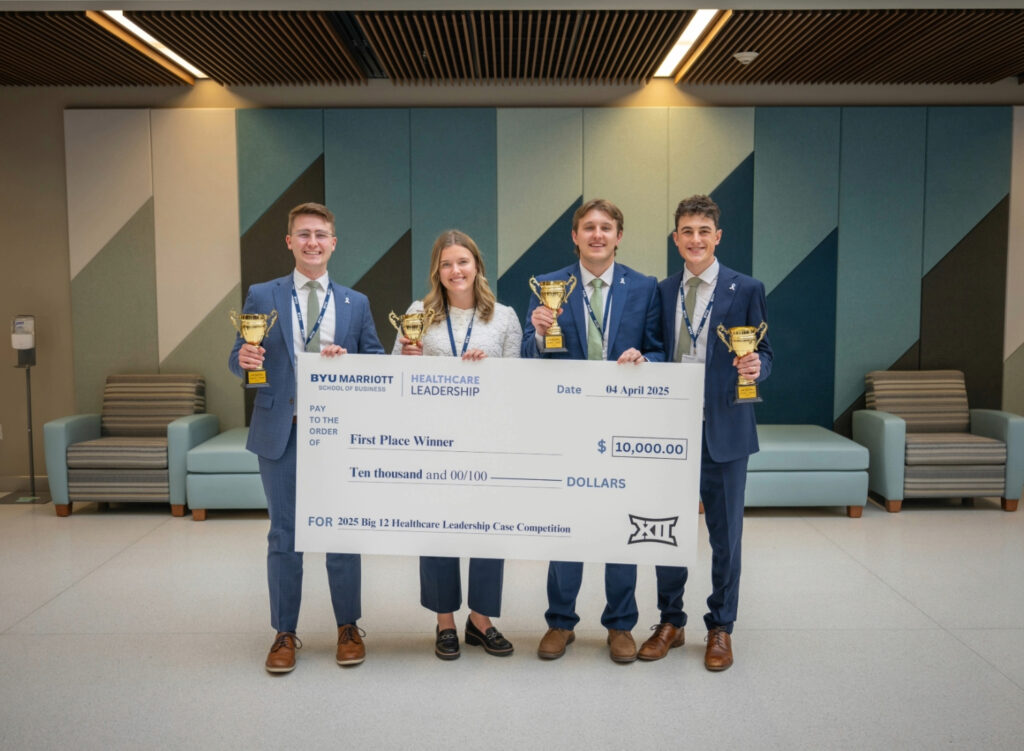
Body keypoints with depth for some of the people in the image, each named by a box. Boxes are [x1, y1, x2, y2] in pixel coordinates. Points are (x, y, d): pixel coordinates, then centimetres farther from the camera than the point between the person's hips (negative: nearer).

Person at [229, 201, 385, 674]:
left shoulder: (356, 303, 7)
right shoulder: (262, 296, 5)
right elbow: (240, 362, 4)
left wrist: (348, 359, -13)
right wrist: (244, 359, -20)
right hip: (281, 432, 0)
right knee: (284, 534, 8)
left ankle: (348, 628, 24)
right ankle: (284, 633, 22)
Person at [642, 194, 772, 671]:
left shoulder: (746, 289, -1)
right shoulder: (662, 292, 8)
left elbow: (762, 352, -1)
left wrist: (756, 367, -22)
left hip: (723, 430, -2)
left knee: (725, 535, 9)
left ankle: (720, 629, 27)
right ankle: (670, 622, 29)